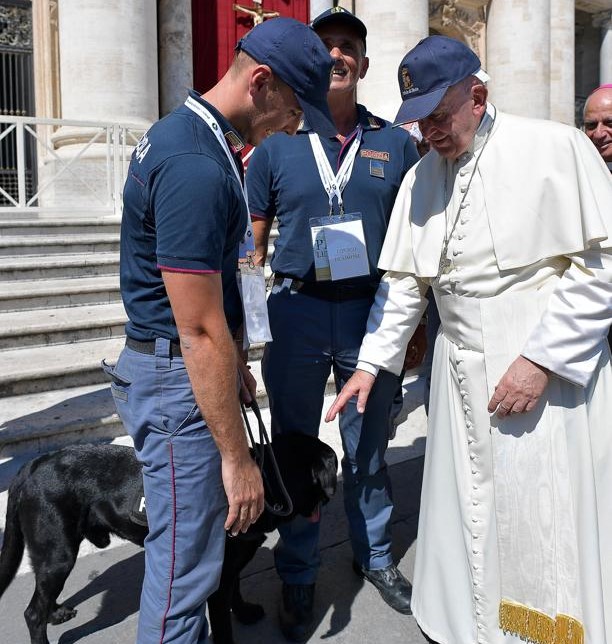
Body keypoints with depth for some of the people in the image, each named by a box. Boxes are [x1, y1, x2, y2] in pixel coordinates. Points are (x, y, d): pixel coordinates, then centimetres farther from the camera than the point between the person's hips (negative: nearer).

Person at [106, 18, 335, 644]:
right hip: (178, 380, -10)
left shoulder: (184, 132, 10)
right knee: (186, 561, 3)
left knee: (193, 540, 22)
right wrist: (238, 458, -18)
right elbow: (199, 333, -25)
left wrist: (233, 361, 24)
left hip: (190, 364, 10)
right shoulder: (196, 169, -24)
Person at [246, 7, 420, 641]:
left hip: (370, 310, 1)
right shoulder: (276, 146, 2)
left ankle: (375, 557, 36)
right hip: (296, 310, 0)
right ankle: (298, 576, 27)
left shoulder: (395, 144, 4)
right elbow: (252, 241, 5)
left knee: (368, 448, 15)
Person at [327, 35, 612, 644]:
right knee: (468, 519, 13)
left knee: (549, 523, 0)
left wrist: (541, 360, -15)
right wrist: (370, 364, 5)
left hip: (552, 373, -5)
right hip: (460, 374, 5)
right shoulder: (420, 176, 10)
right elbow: (403, 281, 12)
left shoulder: (556, 148, -7)